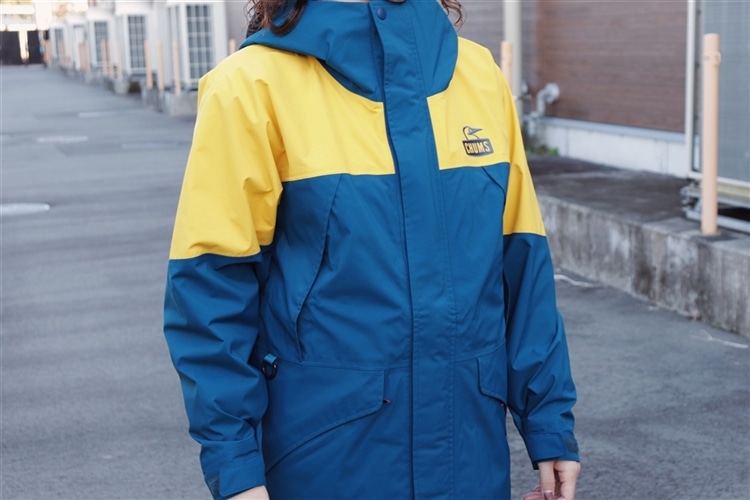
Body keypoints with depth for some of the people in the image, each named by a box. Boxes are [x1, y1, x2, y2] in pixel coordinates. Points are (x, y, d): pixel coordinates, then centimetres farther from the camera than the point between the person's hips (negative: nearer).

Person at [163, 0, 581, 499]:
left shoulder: (479, 74, 2)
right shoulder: (255, 84, -10)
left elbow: (521, 262, 5)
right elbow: (213, 288, -10)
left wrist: (549, 418, 5)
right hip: (328, 452, -3)